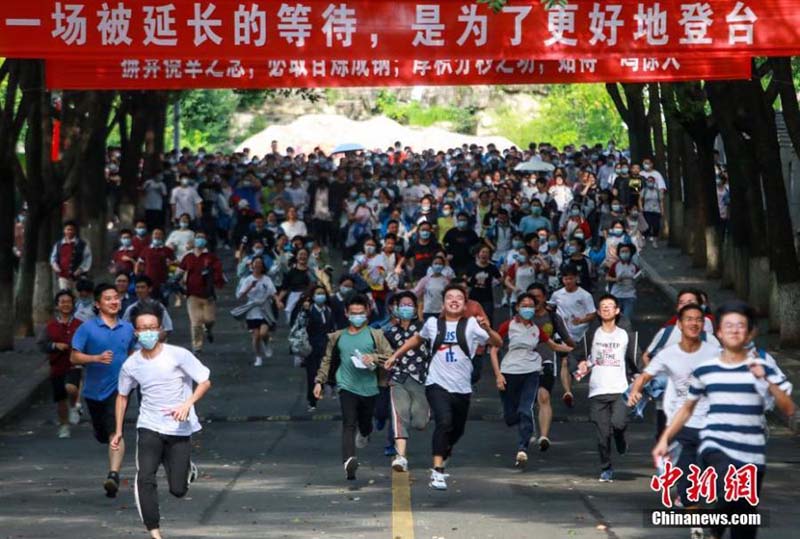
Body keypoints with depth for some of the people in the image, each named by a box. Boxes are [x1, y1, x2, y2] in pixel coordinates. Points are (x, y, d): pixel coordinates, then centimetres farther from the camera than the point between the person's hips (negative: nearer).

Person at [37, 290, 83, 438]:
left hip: (74, 365, -2)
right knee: (60, 399, 10)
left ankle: (74, 407, 1)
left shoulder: (79, 325, 0)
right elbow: (41, 344, 4)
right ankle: (63, 426, 31)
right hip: (57, 366, 3)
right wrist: (54, 345, -12)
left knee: (71, 387, -31)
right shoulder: (50, 326, 3)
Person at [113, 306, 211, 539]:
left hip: (180, 429, -2)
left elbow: (205, 381, -8)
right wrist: (118, 432, 13)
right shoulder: (131, 365, -2)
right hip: (149, 427, 2)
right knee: (145, 478, -19)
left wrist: (187, 404, -24)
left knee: (178, 490, 1)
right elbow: (122, 396, 15)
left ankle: (188, 468, 37)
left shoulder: (178, 355, -12)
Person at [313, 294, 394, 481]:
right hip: (347, 386, -1)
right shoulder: (337, 337, 9)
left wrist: (374, 358, -18)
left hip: (369, 387, 1)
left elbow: (391, 356, 0)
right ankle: (349, 461, -33)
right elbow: (327, 360, 19)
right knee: (349, 424, -18)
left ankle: (363, 434, 55)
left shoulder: (375, 335, 4)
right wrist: (319, 381, 12)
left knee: (365, 423, 17)